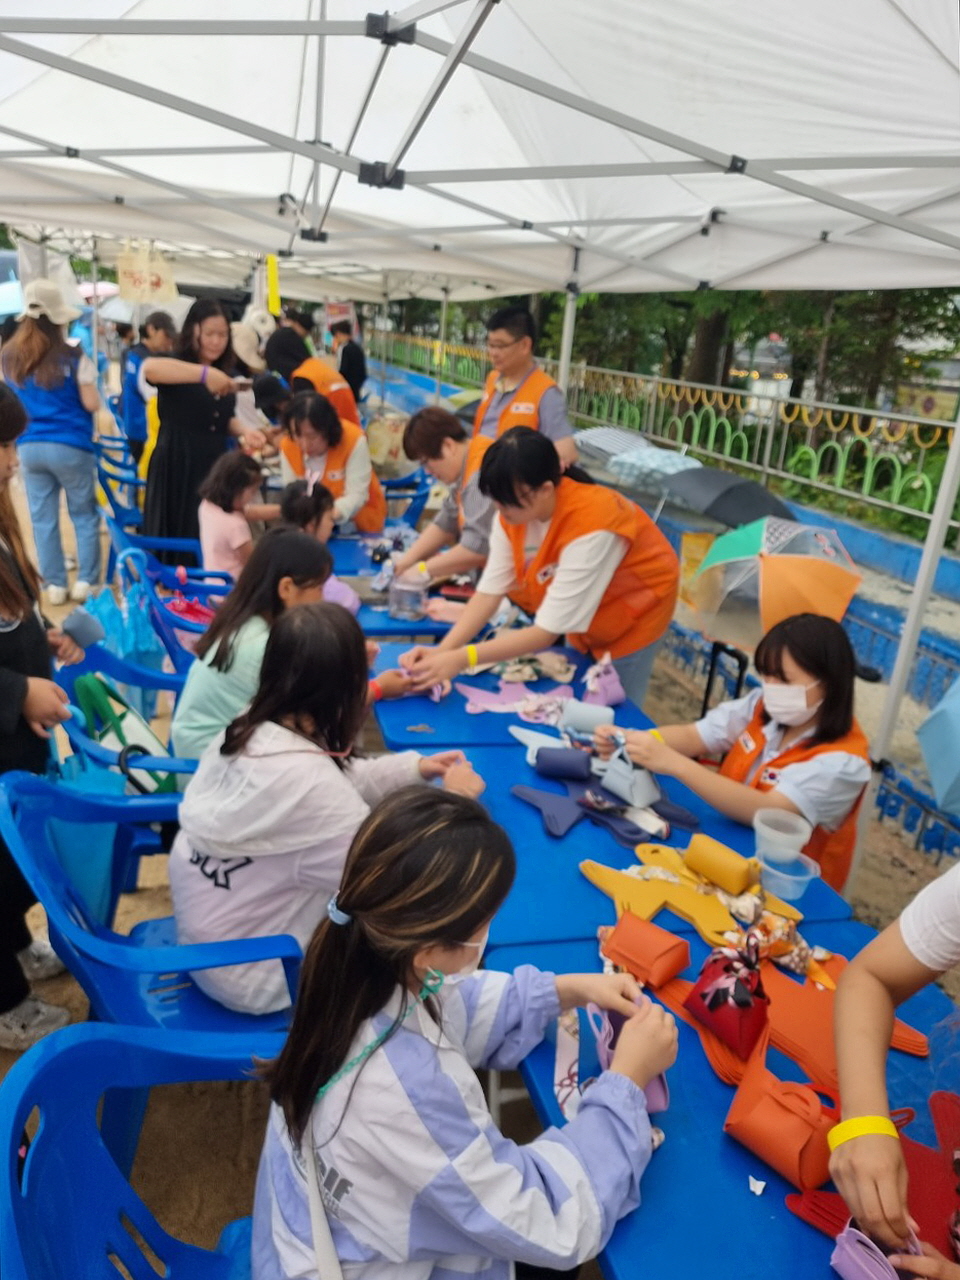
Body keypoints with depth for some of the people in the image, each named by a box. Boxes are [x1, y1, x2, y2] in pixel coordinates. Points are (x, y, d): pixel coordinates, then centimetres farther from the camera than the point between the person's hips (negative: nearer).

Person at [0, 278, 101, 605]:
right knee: (84, 515, 9)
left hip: (29, 446, 4)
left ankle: (55, 585, 15)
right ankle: (85, 581, 9)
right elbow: (92, 404, -9)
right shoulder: (73, 357, -10)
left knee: (42, 518, 9)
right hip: (70, 446, -4)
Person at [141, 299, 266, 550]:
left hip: (214, 468, 5)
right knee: (175, 540, 0)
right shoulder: (178, 366, -8)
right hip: (177, 468, -5)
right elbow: (149, 367, -32)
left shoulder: (224, 373, 11)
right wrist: (204, 373, -42)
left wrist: (244, 432, 1)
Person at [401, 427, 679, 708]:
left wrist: (461, 659, -43)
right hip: (581, 612, 6)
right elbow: (490, 591, -20)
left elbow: (548, 630, -38)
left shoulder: (589, 526, -39)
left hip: (633, 609, -5)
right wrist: (442, 650, -34)